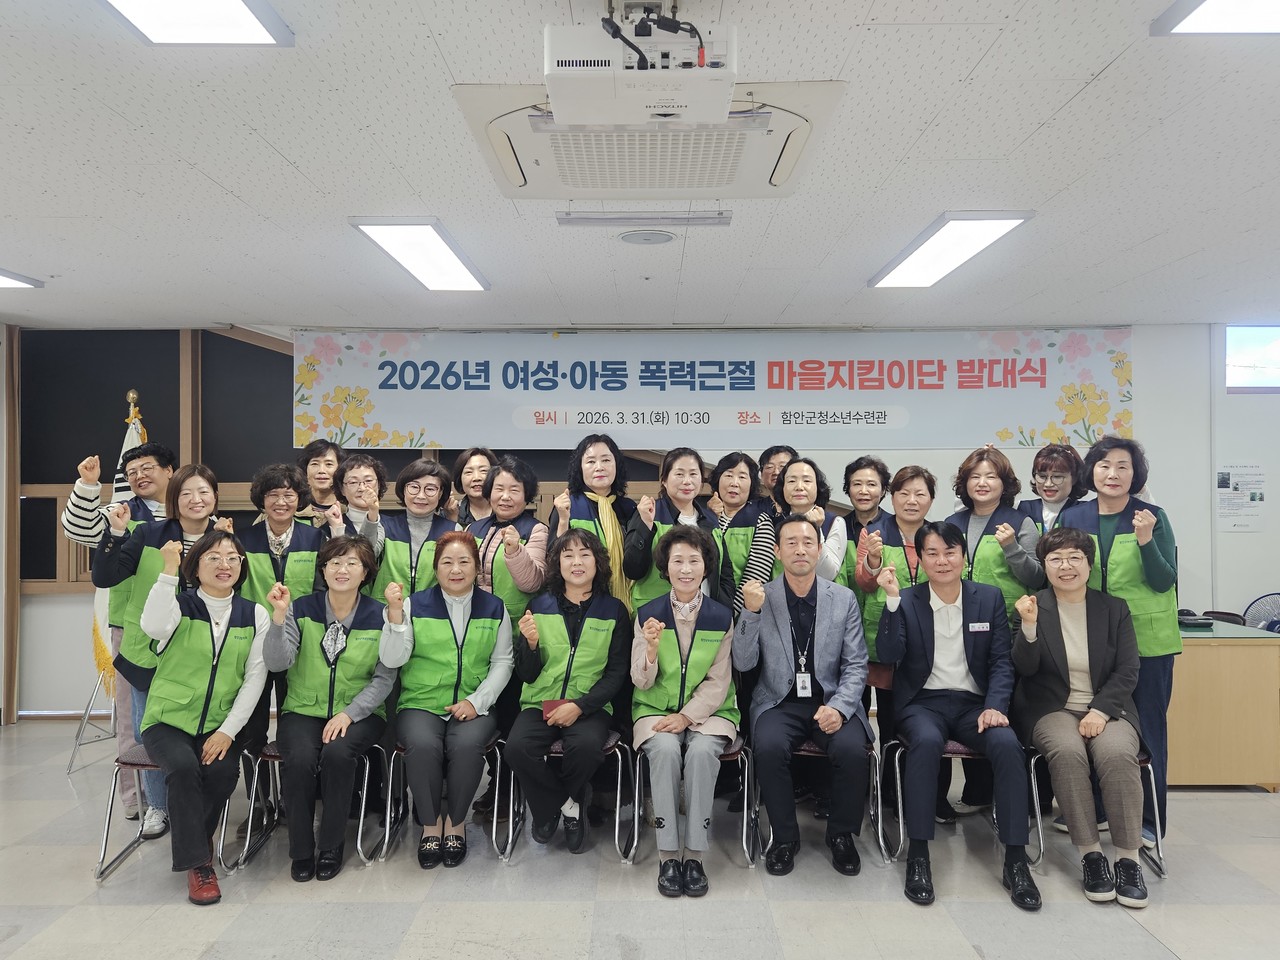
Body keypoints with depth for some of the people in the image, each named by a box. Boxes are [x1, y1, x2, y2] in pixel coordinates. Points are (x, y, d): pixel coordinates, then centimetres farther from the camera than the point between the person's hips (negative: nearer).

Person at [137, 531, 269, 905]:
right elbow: (153, 626, -28)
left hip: (219, 726, 2)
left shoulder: (255, 615, 3)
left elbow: (255, 678, -3)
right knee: (184, 766, -30)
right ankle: (197, 861, -15)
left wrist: (228, 731, -13)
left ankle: (187, 835, 5)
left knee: (223, 771, -26)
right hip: (168, 720, -1)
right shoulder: (180, 605, -2)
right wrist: (168, 570, -33)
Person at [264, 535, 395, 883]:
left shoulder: (380, 616, -1)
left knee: (338, 753, -31)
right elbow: (276, 663, -10)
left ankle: (332, 845, -8)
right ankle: (301, 850, -6)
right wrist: (279, 616, -24)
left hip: (359, 713, -1)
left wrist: (349, 714, -14)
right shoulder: (302, 610, 2)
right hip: (303, 710, 1)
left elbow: (384, 678, -2)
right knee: (299, 758, -29)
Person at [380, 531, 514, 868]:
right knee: (423, 745, -31)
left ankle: (456, 821, -4)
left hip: (473, 707, 0)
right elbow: (393, 660, -4)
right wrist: (395, 613, -16)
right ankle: (431, 823, -5)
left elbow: (502, 663, 7)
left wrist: (477, 701, -7)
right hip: (421, 704, 0)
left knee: (466, 745, -31)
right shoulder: (415, 604, 5)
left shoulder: (494, 607, 9)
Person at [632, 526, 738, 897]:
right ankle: (668, 856, -19)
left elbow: (718, 682, -1)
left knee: (702, 751, -31)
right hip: (656, 710, 0)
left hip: (707, 710, 0)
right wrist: (651, 647, -23)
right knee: (665, 750, -30)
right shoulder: (648, 614, -1)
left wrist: (687, 716, -15)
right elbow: (642, 683, -3)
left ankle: (694, 855, -18)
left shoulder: (722, 616, 0)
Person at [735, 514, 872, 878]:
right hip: (780, 702, 0)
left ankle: (842, 835, 1)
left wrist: (839, 707, -16)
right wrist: (751, 612, -20)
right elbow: (744, 663, -5)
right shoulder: (761, 597, -1)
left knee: (851, 749, -27)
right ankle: (784, 837, -5)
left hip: (832, 701, 1)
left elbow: (856, 666, 2)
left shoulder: (844, 599, 2)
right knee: (770, 747, -30)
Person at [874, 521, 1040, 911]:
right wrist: (892, 599, -19)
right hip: (923, 702, -2)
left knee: (1007, 744, -29)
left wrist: (995, 706, -11)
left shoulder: (989, 597, 8)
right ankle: (918, 855, -26)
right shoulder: (906, 601, 3)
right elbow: (889, 655, -10)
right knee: (927, 741, -35)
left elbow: (1001, 661, 5)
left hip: (974, 703, 2)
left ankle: (1015, 860, -19)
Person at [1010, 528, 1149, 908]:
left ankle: (1128, 860, -21)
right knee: (1068, 751, -33)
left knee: (1117, 753, -31)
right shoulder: (1034, 606, 3)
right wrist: (1029, 626, -24)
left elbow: (1128, 671, 3)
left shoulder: (1115, 609, 8)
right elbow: (1025, 669, -6)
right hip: (1052, 710, -1)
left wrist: (1100, 710, -14)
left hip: (1107, 708, 1)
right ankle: (1090, 856, -22)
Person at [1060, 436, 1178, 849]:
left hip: (1146, 639, -3)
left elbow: (1164, 583, -8)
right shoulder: (1072, 517, 3)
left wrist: (1145, 539, -22)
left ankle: (1147, 821, 16)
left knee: (1146, 729, 4)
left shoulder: (1152, 517, -4)